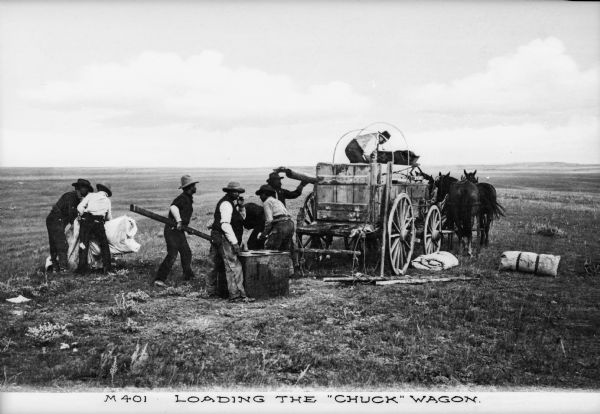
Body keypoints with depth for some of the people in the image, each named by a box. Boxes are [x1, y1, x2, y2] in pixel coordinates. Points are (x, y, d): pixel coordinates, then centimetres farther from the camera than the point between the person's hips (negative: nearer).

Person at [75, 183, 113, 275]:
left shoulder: (91, 195, 15)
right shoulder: (107, 200, 22)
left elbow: (80, 207, 2)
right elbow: (109, 218, 27)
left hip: (86, 220, 0)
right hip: (98, 222, 1)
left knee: (83, 244, 3)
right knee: (104, 245, 8)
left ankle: (82, 267, -3)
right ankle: (107, 269, 2)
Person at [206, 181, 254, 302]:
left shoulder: (232, 203, 17)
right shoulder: (226, 204, -14)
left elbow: (242, 217, 20)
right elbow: (225, 224, -22)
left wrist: (241, 206, 1)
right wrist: (235, 242, -24)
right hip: (223, 238, -11)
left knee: (217, 266, 18)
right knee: (234, 267, -14)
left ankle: (211, 292, 29)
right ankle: (236, 295, -17)